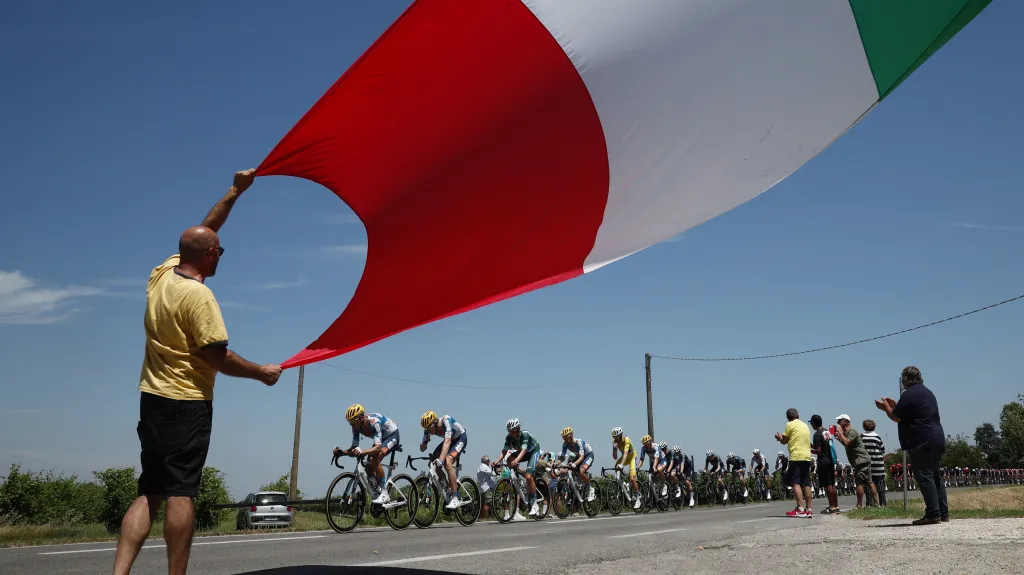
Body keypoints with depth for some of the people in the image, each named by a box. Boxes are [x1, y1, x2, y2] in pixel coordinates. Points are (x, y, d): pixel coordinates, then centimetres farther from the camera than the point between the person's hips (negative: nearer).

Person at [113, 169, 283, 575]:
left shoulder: (162, 274, 7)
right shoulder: (198, 295, -16)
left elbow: (201, 233, 19)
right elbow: (217, 357, -17)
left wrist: (235, 191, 22)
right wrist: (262, 373, -4)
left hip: (152, 397, 8)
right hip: (187, 404, -8)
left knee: (148, 493, 10)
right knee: (181, 494, -4)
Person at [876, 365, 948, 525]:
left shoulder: (909, 394, -12)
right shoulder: (927, 392, 20)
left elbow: (896, 417, -8)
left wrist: (886, 407, 10)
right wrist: (895, 405, 30)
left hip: (922, 443, -10)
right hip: (937, 440, 10)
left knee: (924, 477, -8)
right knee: (934, 477, 14)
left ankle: (933, 514, -10)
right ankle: (943, 513, 15)